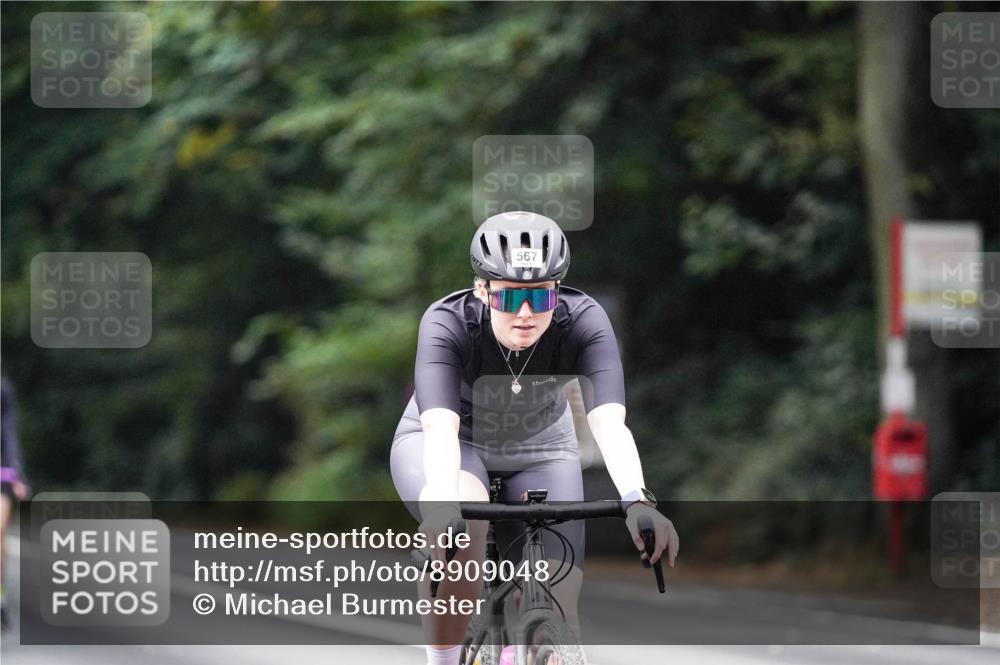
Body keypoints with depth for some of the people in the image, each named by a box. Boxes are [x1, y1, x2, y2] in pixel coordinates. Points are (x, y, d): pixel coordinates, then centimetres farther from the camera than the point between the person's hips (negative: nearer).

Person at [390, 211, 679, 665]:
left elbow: (609, 422, -41)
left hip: (539, 451, 2)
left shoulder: (583, 322, -28)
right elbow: (441, 427, -46)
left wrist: (636, 501, -59)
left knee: (558, 609, -12)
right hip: (450, 443, -2)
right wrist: (445, 502, -65)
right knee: (462, 528, -37)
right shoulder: (447, 325, -32)